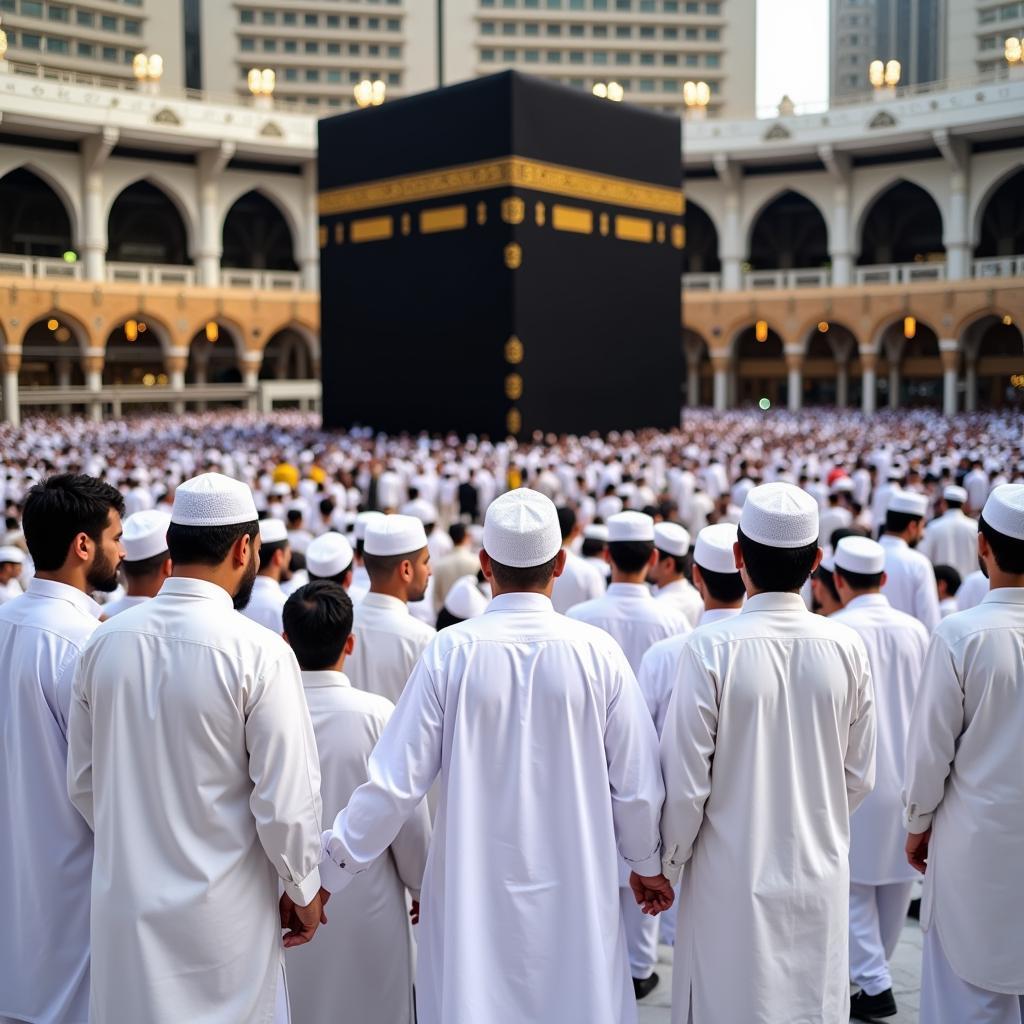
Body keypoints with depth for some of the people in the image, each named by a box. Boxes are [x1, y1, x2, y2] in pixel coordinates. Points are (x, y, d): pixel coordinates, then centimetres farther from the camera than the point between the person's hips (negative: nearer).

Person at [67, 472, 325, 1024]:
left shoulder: (105, 641, -4)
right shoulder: (258, 651, -19)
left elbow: (82, 782, 7)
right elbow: (286, 799, -16)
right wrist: (306, 889, 1)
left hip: (122, 901, 5)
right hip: (221, 913, -4)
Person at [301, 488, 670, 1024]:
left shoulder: (450, 650, -11)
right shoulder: (596, 651, -9)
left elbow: (394, 782, -10)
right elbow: (636, 784, -3)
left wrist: (331, 870, 2)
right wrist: (648, 865, 15)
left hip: (473, 895, 0)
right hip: (574, 893, 1)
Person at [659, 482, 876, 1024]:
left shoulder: (712, 648, -18)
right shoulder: (846, 648, -7)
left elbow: (685, 784, -13)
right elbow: (860, 778, 3)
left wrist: (666, 867, 3)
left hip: (734, 883, -3)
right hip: (822, 877, 3)